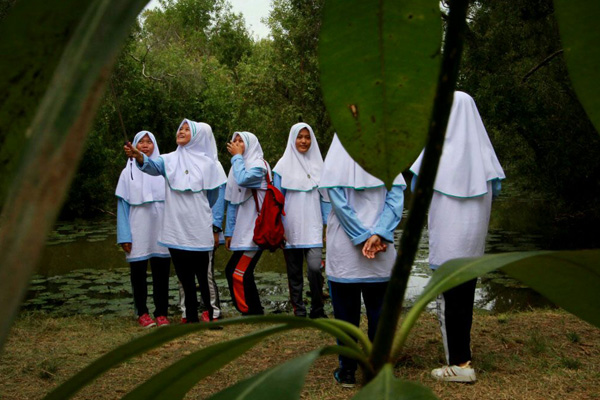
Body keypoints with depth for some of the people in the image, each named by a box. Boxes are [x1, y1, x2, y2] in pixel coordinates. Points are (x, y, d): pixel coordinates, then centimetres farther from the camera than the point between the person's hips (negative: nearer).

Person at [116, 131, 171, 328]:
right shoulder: (128, 172, 6)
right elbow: (122, 205, 2)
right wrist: (124, 236, -6)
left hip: (160, 231, 0)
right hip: (138, 232, 0)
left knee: (161, 273, 3)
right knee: (138, 273, 5)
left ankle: (161, 313, 13)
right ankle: (142, 313, 17)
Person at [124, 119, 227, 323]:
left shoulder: (208, 163, 2)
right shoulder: (170, 160, 5)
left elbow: (216, 198, 8)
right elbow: (154, 166, -17)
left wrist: (215, 226, 9)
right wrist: (140, 157, -37)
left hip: (200, 230, -2)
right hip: (176, 230, 2)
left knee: (204, 275, 0)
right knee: (185, 276, 10)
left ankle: (212, 315, 11)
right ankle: (191, 317, 19)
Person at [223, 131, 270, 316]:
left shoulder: (259, 164, -5)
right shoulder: (237, 167, 18)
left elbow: (243, 179, -28)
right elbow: (232, 203, 17)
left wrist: (237, 156, -12)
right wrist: (229, 232, 14)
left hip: (255, 230, -8)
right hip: (242, 232, 8)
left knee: (240, 274, -10)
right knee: (232, 271, 7)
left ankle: (252, 312, 3)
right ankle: (254, 312, 17)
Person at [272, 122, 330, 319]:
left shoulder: (318, 165, 8)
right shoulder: (283, 166, 3)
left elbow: (324, 197, 10)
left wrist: (328, 225, 5)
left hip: (313, 228, 0)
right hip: (291, 228, 0)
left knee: (315, 267, -14)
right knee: (294, 272, 6)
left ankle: (317, 310, 3)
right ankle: (299, 311, 18)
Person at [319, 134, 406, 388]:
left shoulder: (337, 157, -3)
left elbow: (338, 201, -11)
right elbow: (396, 198, -8)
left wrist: (363, 237, -12)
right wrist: (378, 235, -15)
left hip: (343, 250, -1)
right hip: (382, 251, 2)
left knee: (346, 310, 7)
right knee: (379, 310, 11)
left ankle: (347, 371, 13)